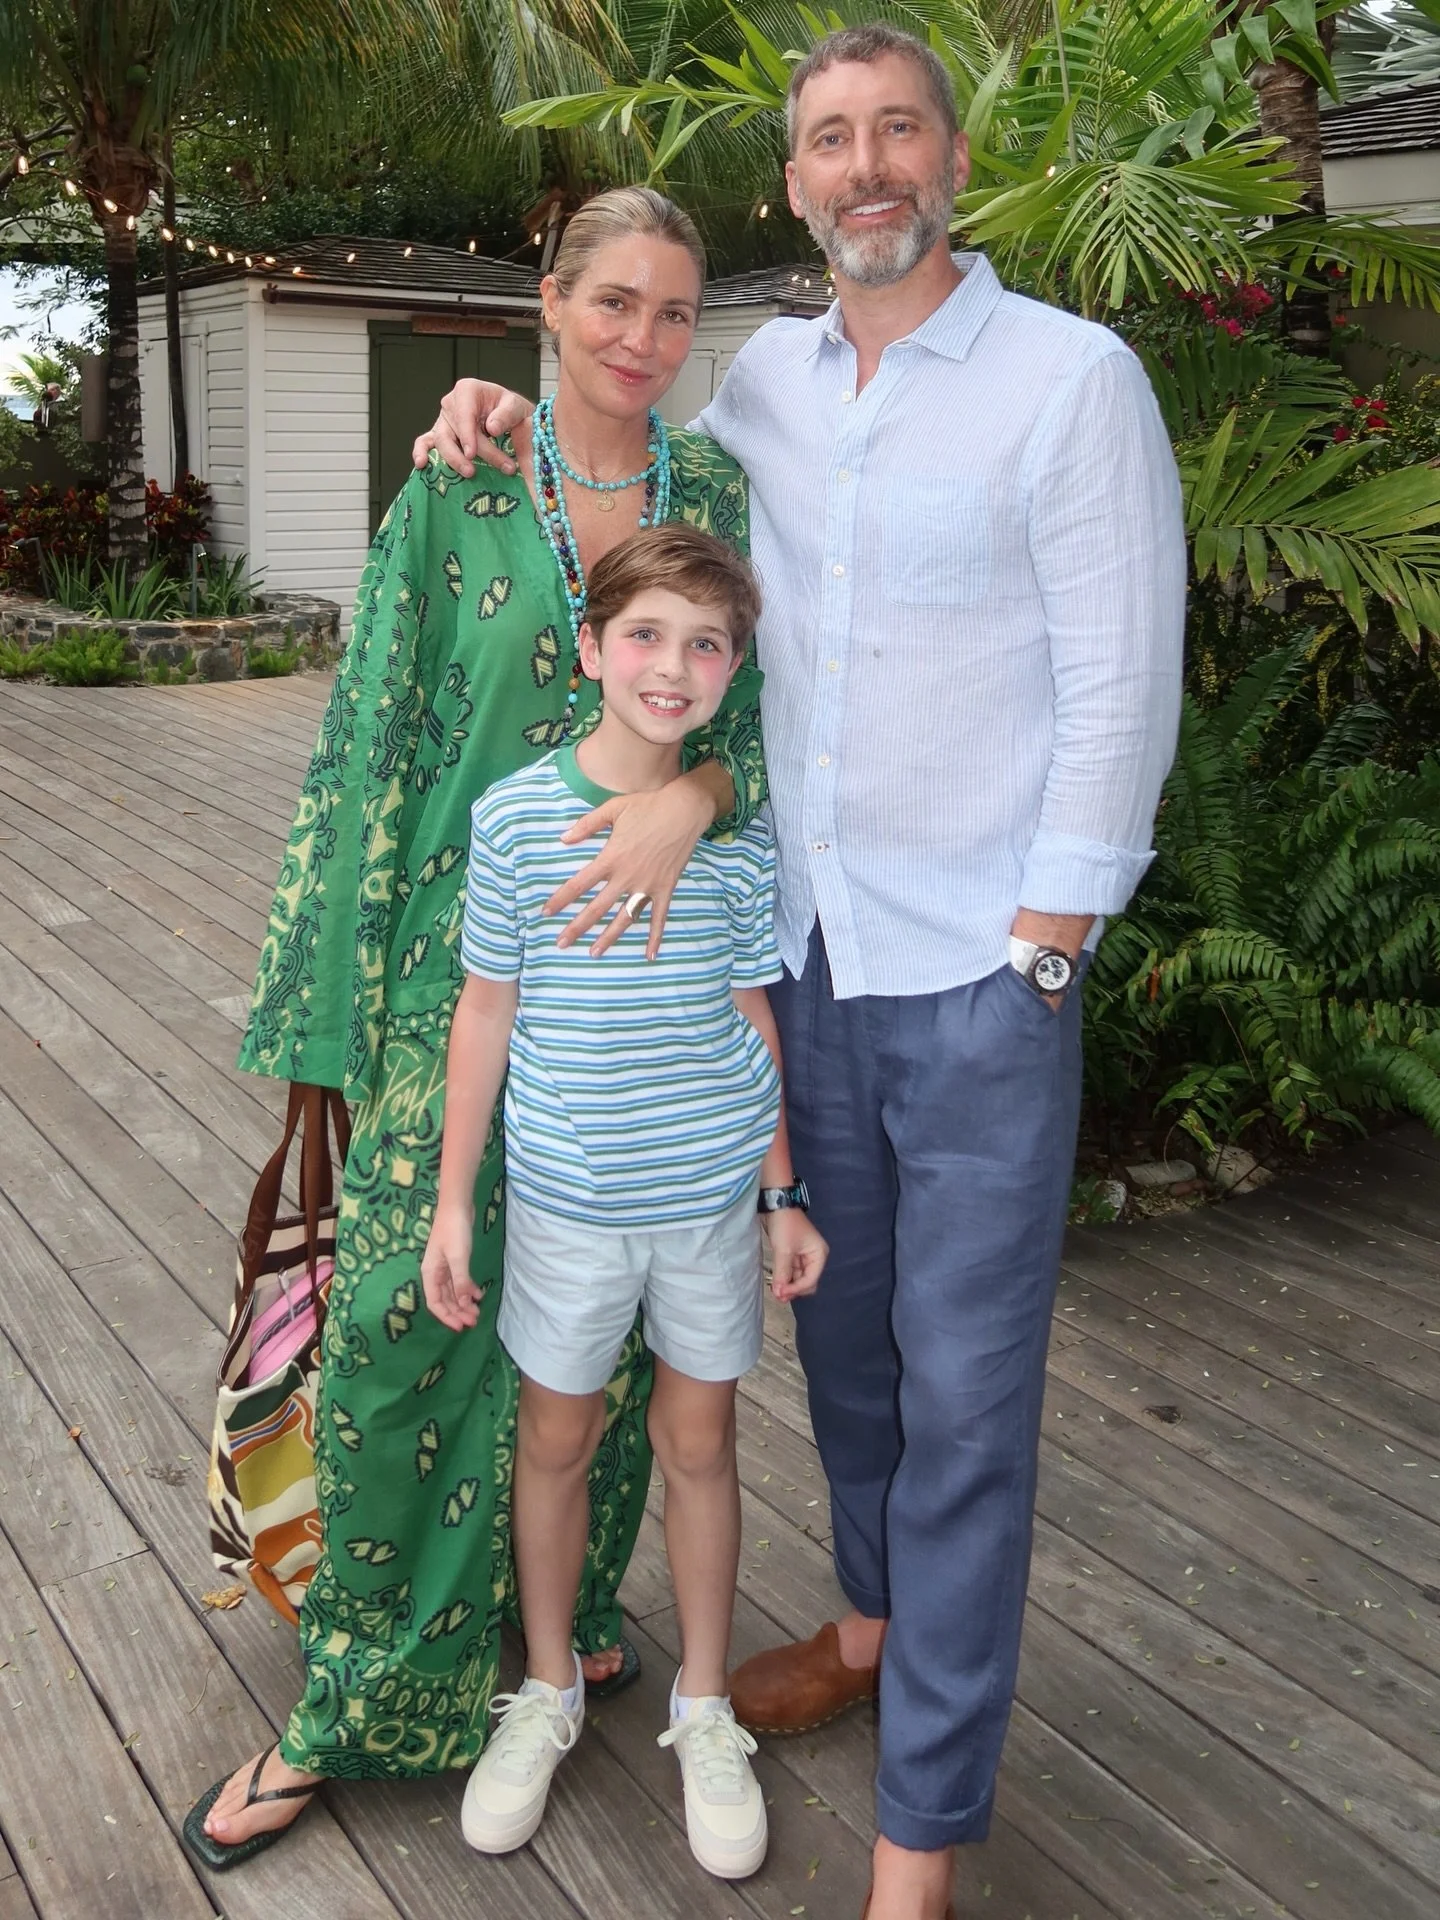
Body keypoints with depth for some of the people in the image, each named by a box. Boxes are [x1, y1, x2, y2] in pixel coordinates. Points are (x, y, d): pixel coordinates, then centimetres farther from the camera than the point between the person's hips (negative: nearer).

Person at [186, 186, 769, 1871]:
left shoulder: (718, 493, 6)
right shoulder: (457, 492, -2)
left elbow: (758, 705, 1)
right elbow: (376, 736, -2)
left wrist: (691, 796, -22)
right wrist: (343, 991, -5)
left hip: (647, 970, 3)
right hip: (471, 961, -2)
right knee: (409, 1311, 2)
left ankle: (566, 1612, 39)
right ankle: (359, 1698, 23)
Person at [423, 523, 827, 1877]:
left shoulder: (742, 828, -7)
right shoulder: (516, 816, -11)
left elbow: (753, 1019, 2)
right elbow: (486, 1012, -4)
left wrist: (785, 1194, 4)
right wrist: (452, 1199, -2)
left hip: (711, 1192, 1)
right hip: (567, 1194, 0)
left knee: (698, 1437, 14)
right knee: (556, 1435, 15)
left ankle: (703, 1707, 35)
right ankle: (547, 1689, 39)